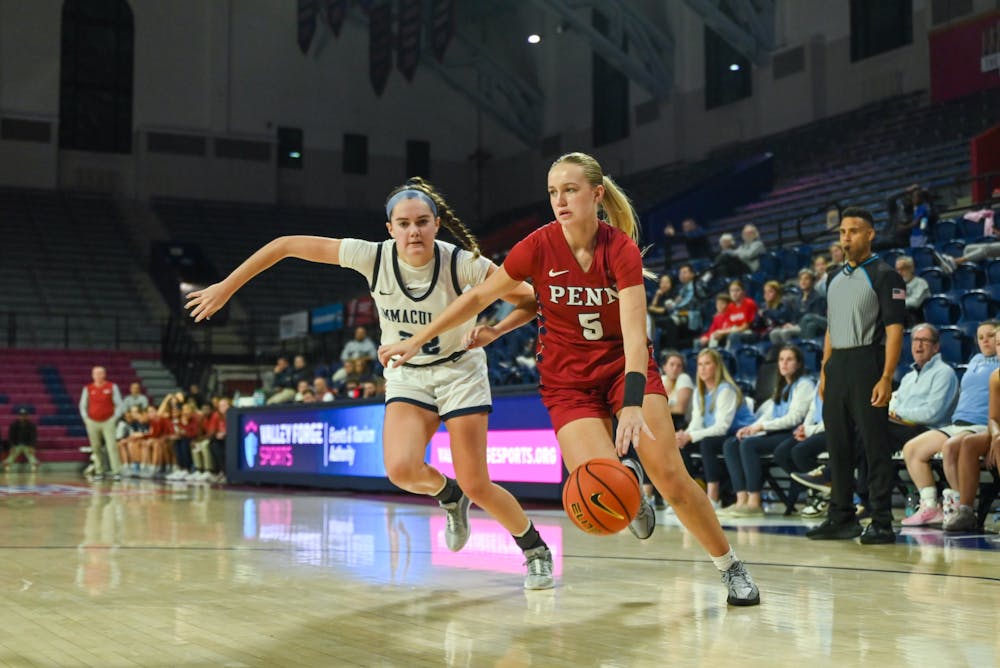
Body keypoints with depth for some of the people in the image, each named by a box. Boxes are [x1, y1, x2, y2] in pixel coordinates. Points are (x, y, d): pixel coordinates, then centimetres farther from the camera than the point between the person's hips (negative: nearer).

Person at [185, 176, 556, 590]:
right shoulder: (373, 257, -20)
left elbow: (532, 300, -13)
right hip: (406, 375, 2)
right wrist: (226, 288, -13)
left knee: (476, 486, -8)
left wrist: (494, 331, -28)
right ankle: (449, 497, 12)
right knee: (401, 469, -24)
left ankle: (535, 548, 20)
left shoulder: (462, 264, -23)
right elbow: (286, 245, -14)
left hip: (459, 371, -2)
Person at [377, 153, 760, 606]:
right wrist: (417, 340, 1)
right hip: (567, 379, 0)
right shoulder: (539, 246, -14)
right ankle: (629, 479, 18)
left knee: (671, 476, -15)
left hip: (624, 365, 0)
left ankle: (731, 568, 6)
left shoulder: (621, 249, -18)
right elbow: (478, 297, -1)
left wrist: (633, 404, -41)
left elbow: (634, 333, -27)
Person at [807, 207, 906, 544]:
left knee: (875, 447, -5)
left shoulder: (884, 276, -5)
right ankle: (841, 517, 18)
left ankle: (882, 523, 0)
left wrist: (886, 378, -18)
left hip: (867, 363, -7)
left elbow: (894, 330, -10)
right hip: (837, 366, 7)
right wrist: (824, 373, 14)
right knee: (838, 446, 10)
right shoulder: (835, 279, 17)